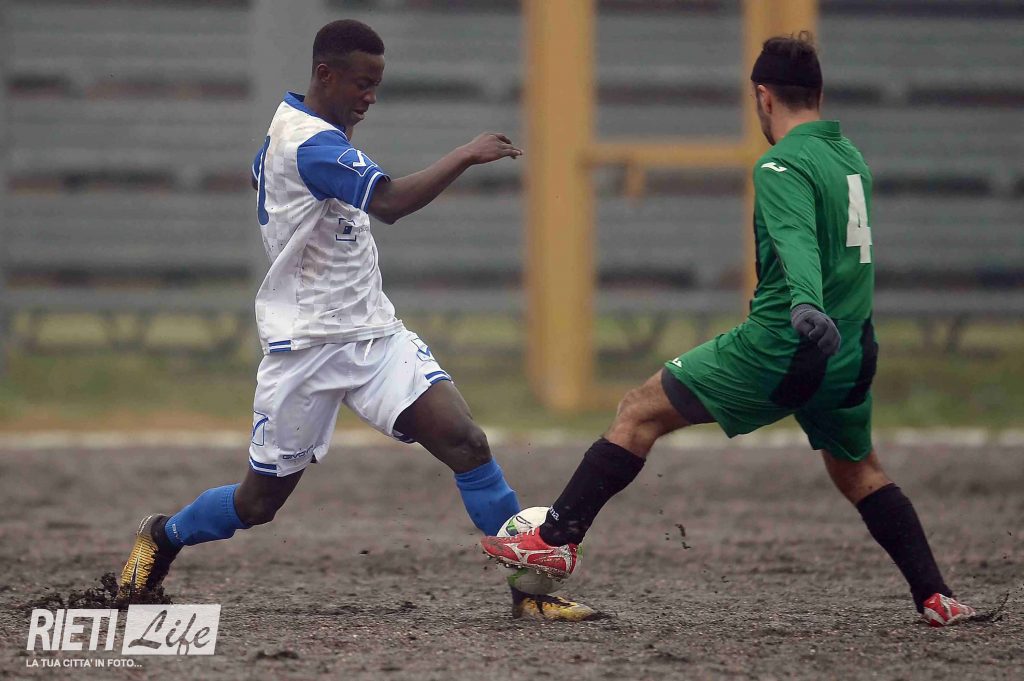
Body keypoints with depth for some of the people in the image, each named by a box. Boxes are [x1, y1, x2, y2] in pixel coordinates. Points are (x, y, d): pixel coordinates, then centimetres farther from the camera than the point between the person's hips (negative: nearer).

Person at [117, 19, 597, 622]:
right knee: (260, 500, 5)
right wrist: (467, 156, -29)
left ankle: (529, 589, -15)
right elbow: (390, 202, -34)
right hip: (308, 348, -8)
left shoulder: (290, 131, 12)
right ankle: (163, 538, 35)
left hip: (375, 335, 8)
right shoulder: (310, 143, -19)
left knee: (466, 441, -13)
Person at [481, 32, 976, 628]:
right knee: (859, 471, 26)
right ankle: (937, 597, 20)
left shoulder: (784, 166, -12)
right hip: (851, 356, 7)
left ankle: (558, 539, -2)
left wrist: (808, 307, -48)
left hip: (777, 349, -7)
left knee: (639, 414, 1)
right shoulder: (851, 156, 13)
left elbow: (798, 243, -31)